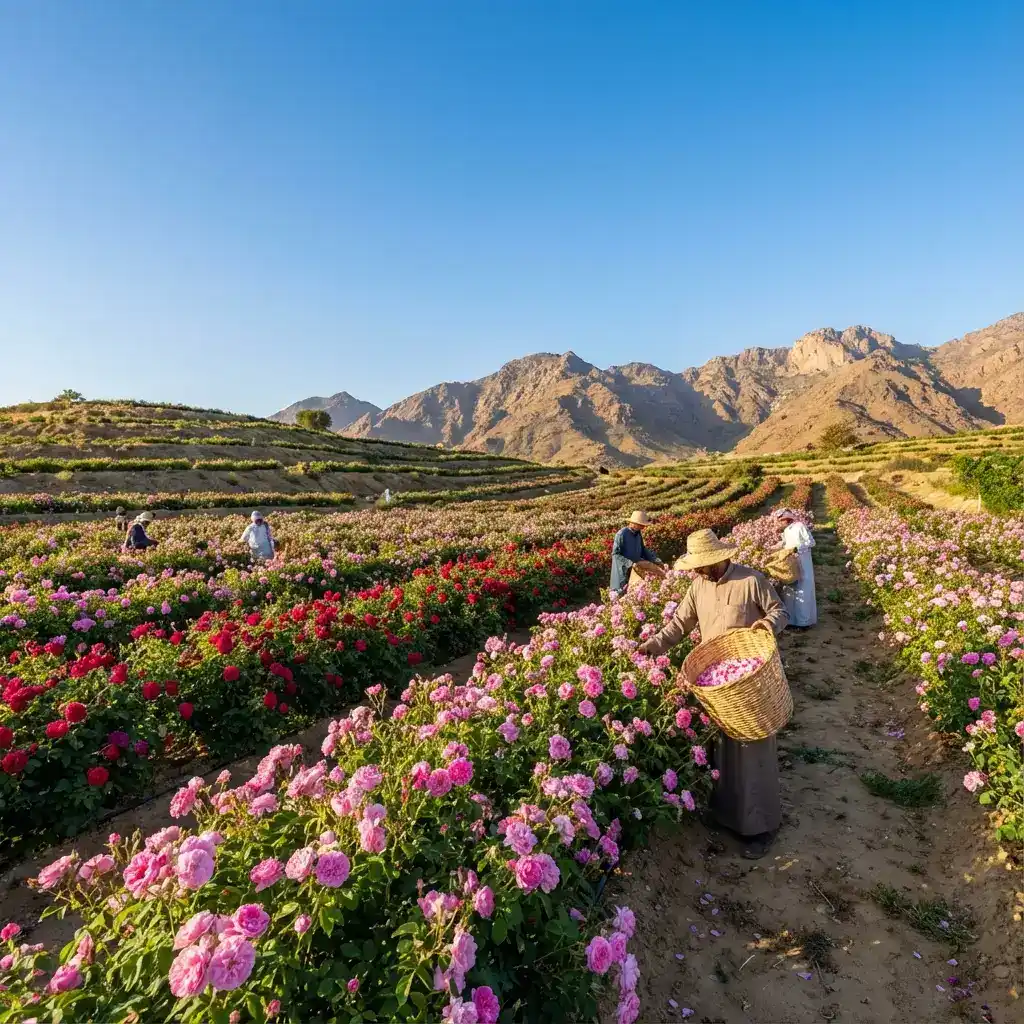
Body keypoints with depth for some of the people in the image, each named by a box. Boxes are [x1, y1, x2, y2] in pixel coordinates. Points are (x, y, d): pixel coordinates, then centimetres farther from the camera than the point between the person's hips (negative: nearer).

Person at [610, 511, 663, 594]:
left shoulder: (638, 533, 3)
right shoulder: (621, 534, -20)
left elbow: (643, 549, 14)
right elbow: (615, 554, -19)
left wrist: (654, 559, 3)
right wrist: (630, 563, -27)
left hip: (635, 569, 7)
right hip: (623, 570, -7)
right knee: (621, 592, 1)